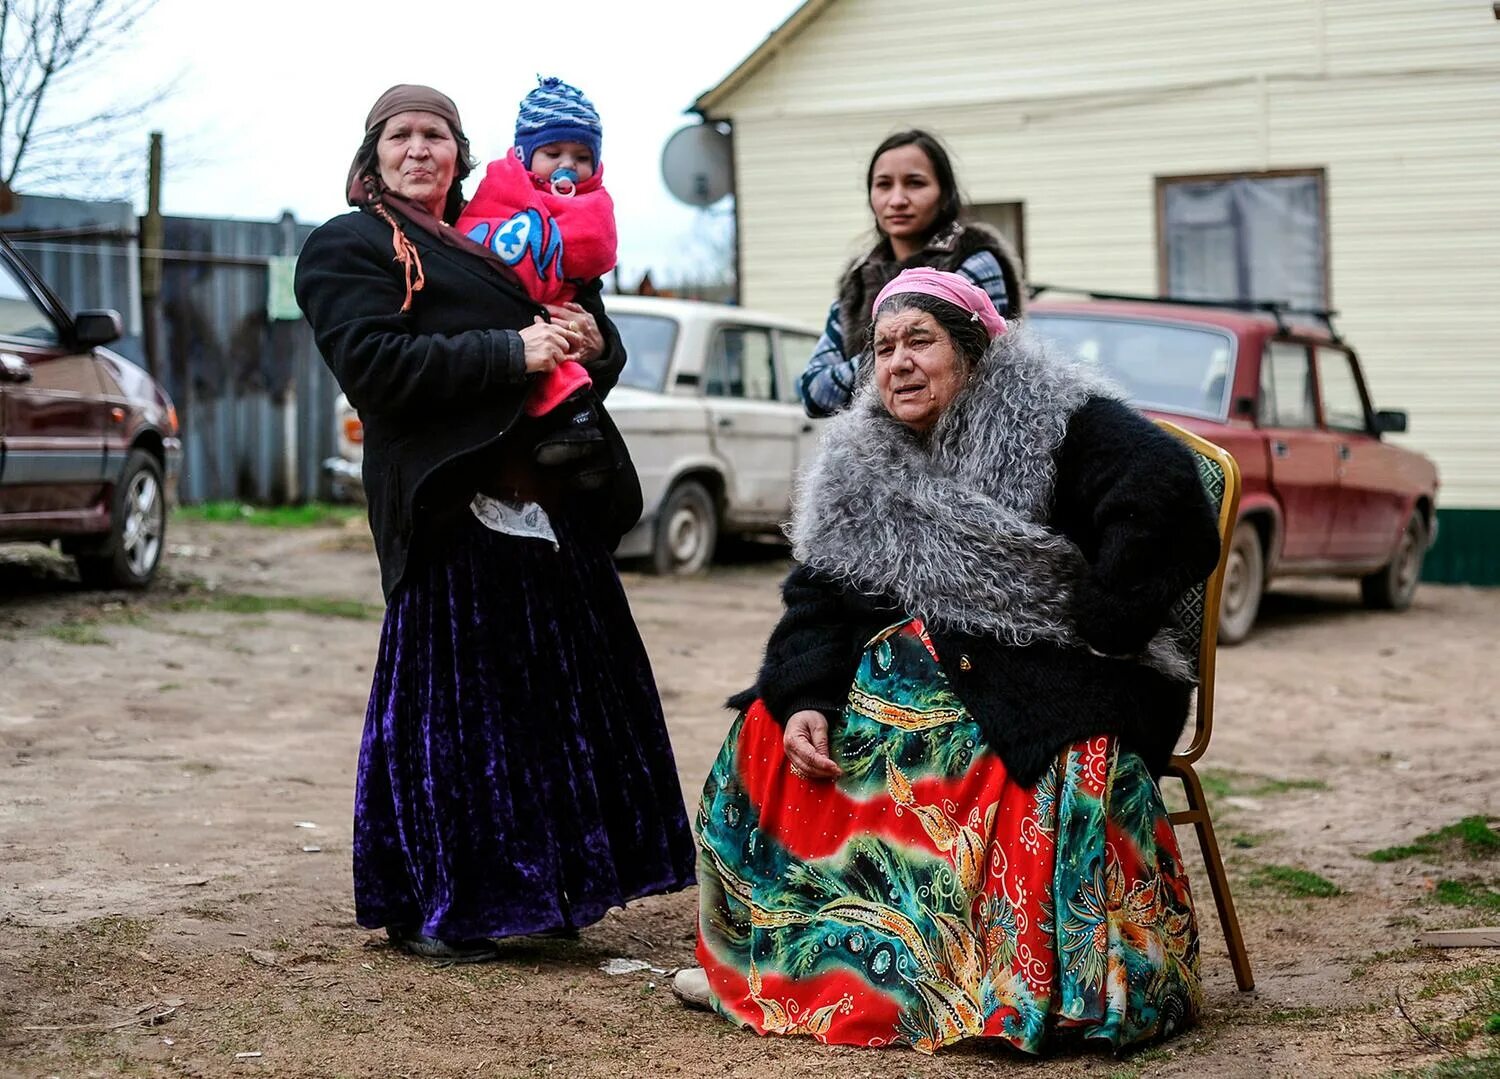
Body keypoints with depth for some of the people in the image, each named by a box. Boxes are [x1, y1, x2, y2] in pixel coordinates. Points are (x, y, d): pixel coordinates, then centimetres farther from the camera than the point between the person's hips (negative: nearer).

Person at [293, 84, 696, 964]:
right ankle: (427, 908, 4)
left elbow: (596, 355, 26)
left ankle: (548, 888, 19)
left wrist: (592, 341, 1)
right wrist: (512, 353, -17)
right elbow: (374, 363, -13)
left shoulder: (495, 243, 25)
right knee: (451, 705, -5)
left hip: (555, 502, 7)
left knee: (563, 695, 8)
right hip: (457, 509, -7)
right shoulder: (347, 250, 4)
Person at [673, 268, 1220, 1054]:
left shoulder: (1057, 424, -11)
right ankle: (768, 954, 2)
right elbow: (823, 596, 4)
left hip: (1065, 683, -6)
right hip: (941, 665, 6)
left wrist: (1097, 625, -22)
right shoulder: (862, 463, 9)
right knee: (775, 727, -7)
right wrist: (803, 700, -14)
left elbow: (1160, 488, -27)